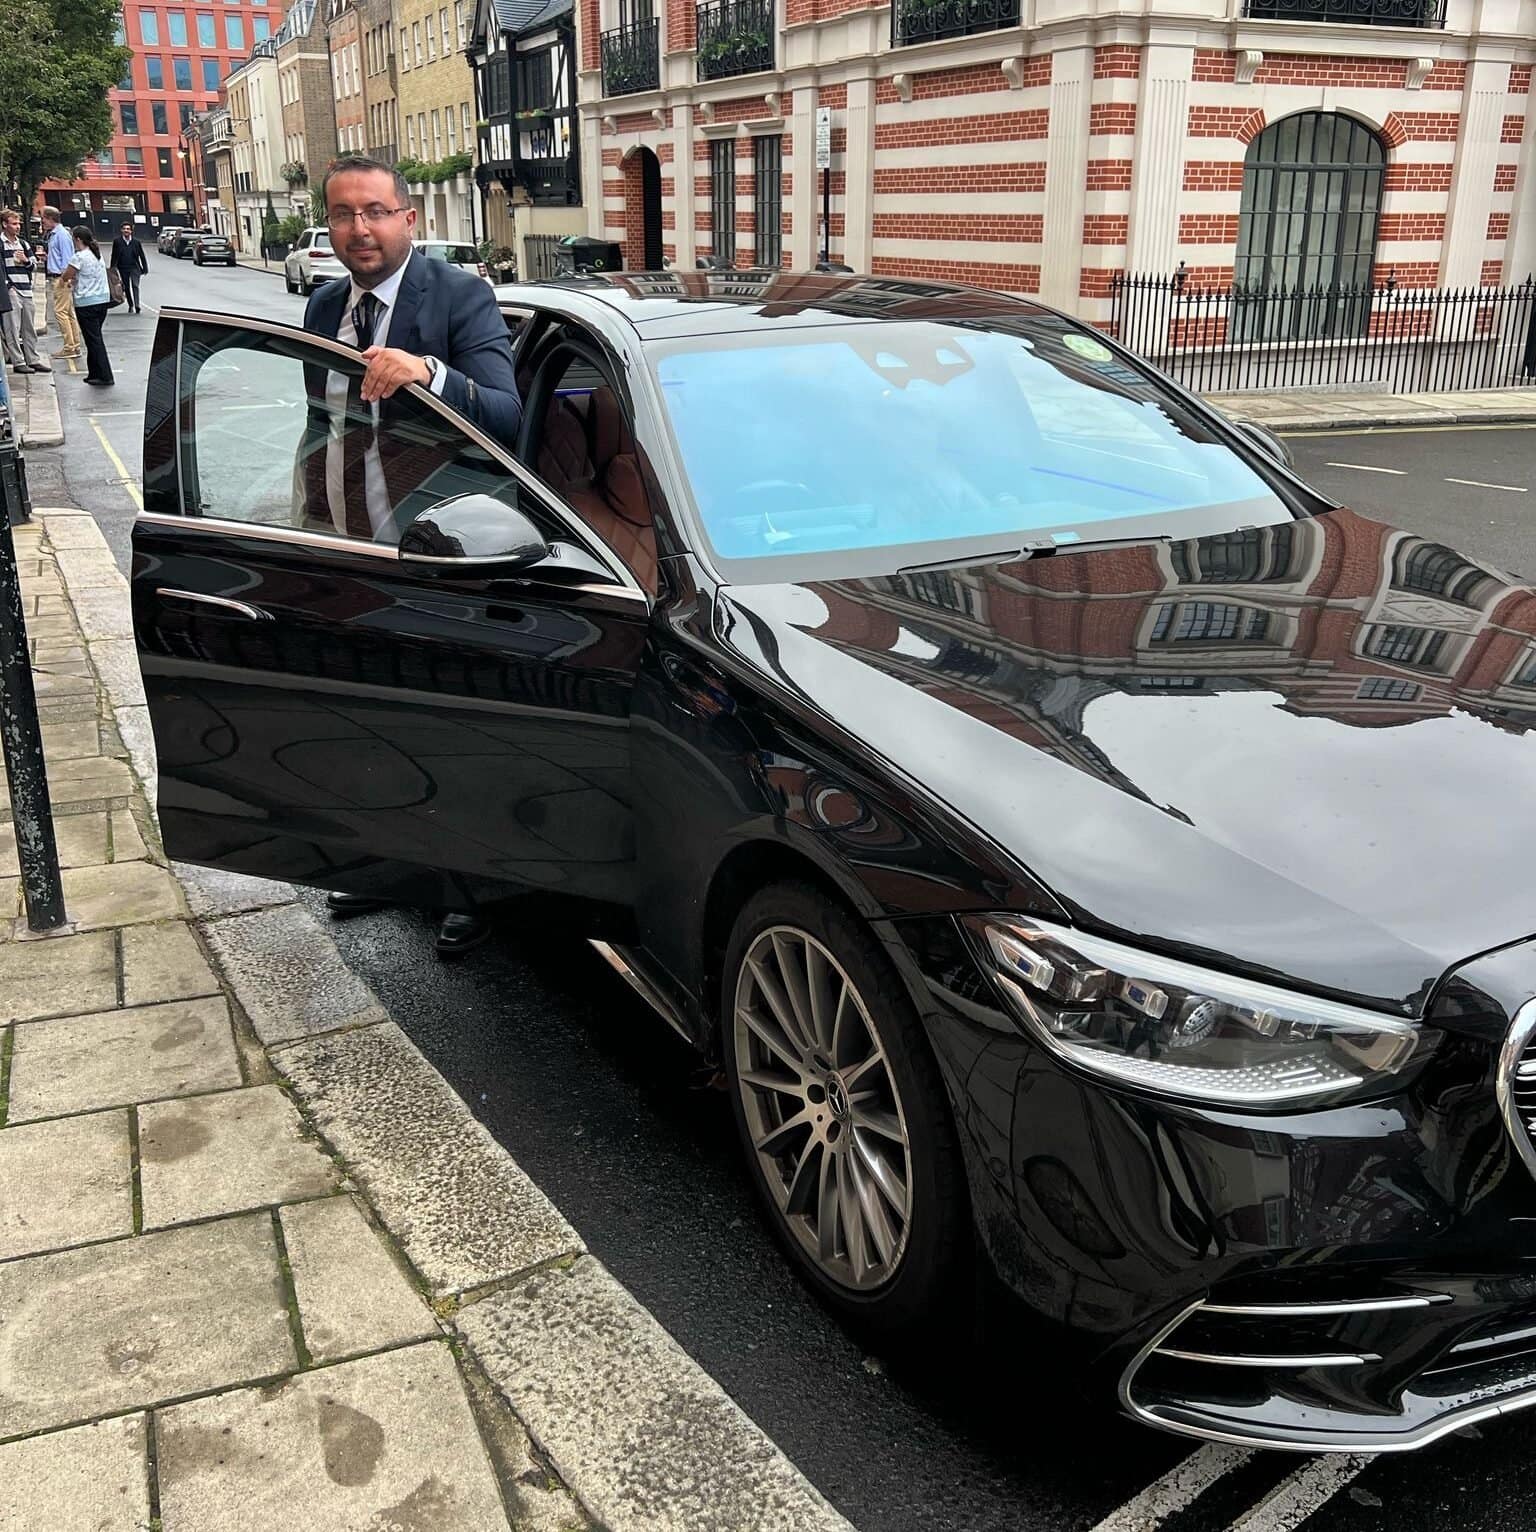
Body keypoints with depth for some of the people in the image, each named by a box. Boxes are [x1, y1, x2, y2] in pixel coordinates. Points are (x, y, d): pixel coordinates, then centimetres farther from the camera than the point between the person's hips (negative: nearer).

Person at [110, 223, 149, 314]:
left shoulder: (136, 241, -2)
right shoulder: (117, 241, -2)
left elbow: (142, 256, 4)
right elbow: (114, 256, 2)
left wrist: (145, 269, 4)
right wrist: (113, 269, 0)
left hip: (134, 267, -2)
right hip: (123, 268, 2)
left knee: (135, 286, -14)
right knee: (126, 288, 9)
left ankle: (137, 306, -18)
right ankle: (131, 306, 23)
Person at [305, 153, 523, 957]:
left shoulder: (460, 297, -13)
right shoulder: (322, 307, 8)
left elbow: (506, 417, -25)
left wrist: (428, 372, -41)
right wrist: (311, 521, 14)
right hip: (344, 552, 7)